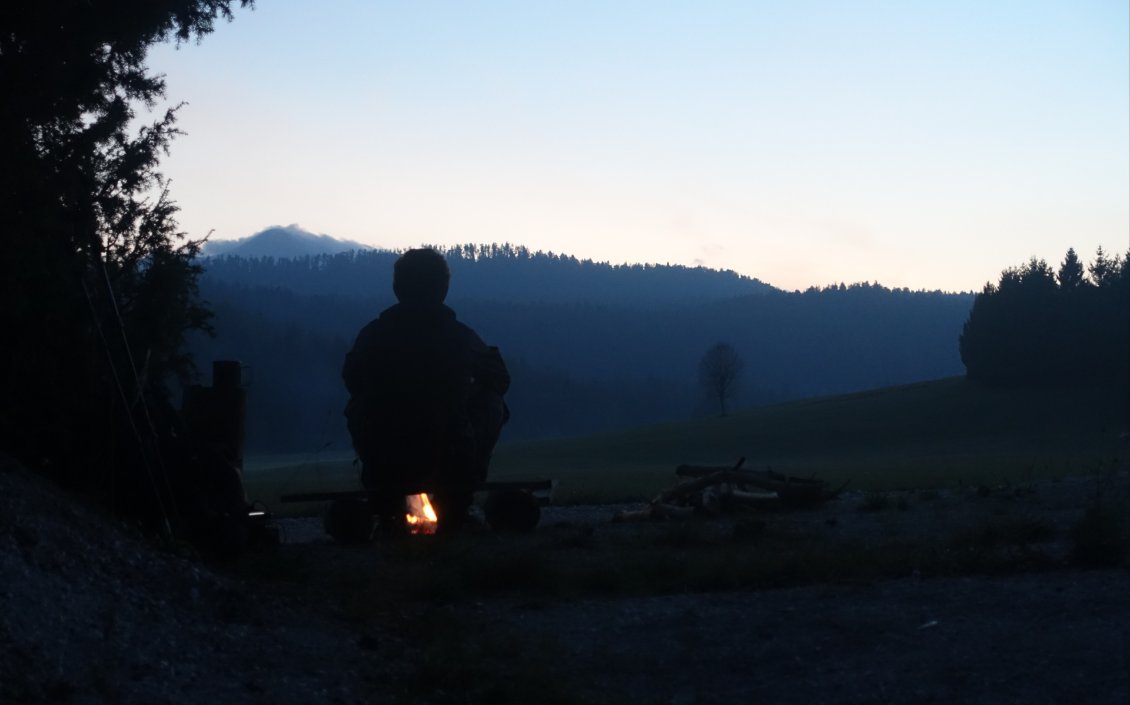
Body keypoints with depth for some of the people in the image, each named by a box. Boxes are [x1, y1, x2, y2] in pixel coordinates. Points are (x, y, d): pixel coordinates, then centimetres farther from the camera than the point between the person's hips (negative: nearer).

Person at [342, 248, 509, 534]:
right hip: (450, 468, -1)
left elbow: (351, 379, 15)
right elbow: (501, 380, 11)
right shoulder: (460, 336, -6)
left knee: (358, 407, 30)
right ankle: (453, 509, 26)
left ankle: (387, 509, 28)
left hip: (384, 469, 1)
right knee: (491, 402, 23)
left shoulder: (372, 335, -4)